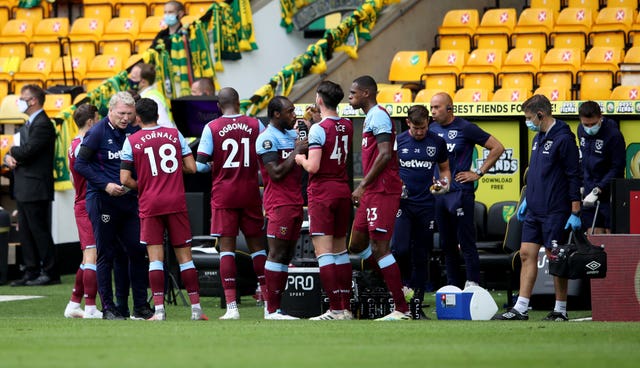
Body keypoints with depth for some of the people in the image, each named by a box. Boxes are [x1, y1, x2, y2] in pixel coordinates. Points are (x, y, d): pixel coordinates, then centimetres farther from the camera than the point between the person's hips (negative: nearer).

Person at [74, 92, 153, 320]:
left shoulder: (134, 132, 8)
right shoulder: (98, 132, -7)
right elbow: (80, 164, -8)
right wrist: (105, 185, -15)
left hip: (129, 199, 5)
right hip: (102, 200, -5)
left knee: (136, 251, 2)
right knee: (107, 254, -1)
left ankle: (140, 307, 8)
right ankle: (108, 308, 4)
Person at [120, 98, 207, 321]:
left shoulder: (131, 141, -1)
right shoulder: (174, 134, 5)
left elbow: (125, 179, -5)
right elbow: (191, 168, 3)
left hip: (150, 204, -2)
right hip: (177, 202, 2)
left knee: (155, 256, -2)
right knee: (184, 255, 6)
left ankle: (159, 310, -9)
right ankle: (196, 307, 4)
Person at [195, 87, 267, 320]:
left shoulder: (212, 128, -6)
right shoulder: (255, 125, 0)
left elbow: (201, 165, -8)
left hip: (223, 194, -2)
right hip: (250, 192, 2)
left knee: (226, 247, -1)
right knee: (256, 244, 13)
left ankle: (231, 306, -8)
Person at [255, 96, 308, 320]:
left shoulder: (292, 134, 18)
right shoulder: (268, 138, -10)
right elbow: (276, 173, -17)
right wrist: (296, 152, -13)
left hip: (295, 201, 9)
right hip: (279, 203, -9)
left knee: (286, 255, 8)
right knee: (277, 253, -10)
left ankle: (274, 307, 10)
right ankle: (271, 310, -11)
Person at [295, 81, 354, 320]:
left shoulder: (319, 129, -14)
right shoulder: (347, 126, 7)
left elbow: (313, 167, -20)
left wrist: (301, 159, 2)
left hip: (322, 193, -7)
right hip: (343, 190, 7)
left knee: (323, 251, -7)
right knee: (340, 249, 14)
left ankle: (335, 309, -14)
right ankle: (346, 307, 13)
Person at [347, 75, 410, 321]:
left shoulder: (378, 116, -11)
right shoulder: (370, 117, 20)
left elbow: (385, 155, -21)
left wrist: (363, 185, -18)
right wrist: (363, 189, 20)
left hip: (382, 191, -11)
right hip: (372, 192, 11)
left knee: (379, 248, -10)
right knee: (357, 245, 13)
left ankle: (402, 309, -9)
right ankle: (398, 288, 16)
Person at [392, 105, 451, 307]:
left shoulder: (437, 143, 5)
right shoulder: (397, 141, 2)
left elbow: (444, 169, 17)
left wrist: (445, 182, -4)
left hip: (426, 205, 1)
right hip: (402, 202, -1)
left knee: (421, 253, 4)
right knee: (400, 248, -17)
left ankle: (417, 296, 11)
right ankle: (405, 282, 10)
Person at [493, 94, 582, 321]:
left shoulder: (563, 139, -13)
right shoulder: (538, 138, 13)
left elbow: (574, 177, -14)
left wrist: (575, 212, -16)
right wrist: (527, 199, 21)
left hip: (555, 212, -8)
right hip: (534, 210, 8)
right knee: (527, 254, 4)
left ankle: (561, 311, 7)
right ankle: (521, 309, 5)